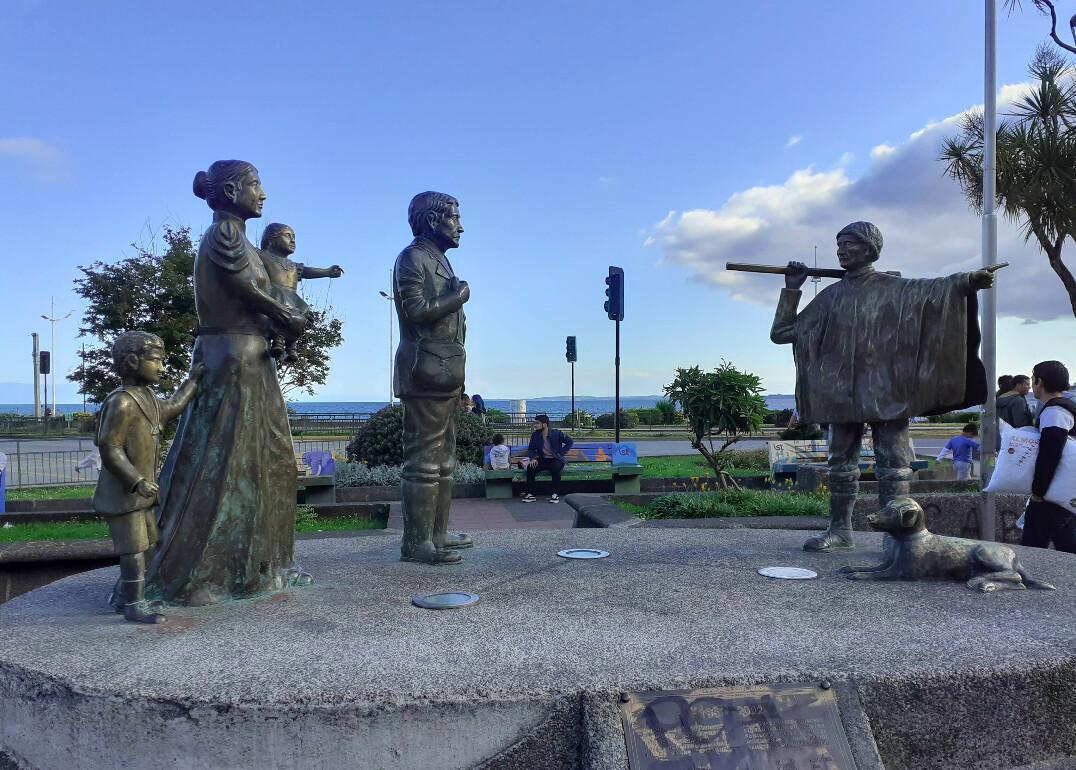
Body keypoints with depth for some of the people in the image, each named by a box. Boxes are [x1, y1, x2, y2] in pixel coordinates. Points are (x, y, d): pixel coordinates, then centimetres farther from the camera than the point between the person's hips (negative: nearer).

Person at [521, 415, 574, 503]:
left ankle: (556, 494, -25)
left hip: (556, 460, -4)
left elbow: (570, 441, -3)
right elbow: (530, 449, 8)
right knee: (530, 467, -24)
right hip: (542, 460, 4)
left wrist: (561, 453, -8)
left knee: (555, 468, -37)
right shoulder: (535, 435, 0)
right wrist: (533, 458, -13)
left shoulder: (556, 433, -10)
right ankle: (530, 494, -17)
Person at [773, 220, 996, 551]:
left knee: (892, 461, -5)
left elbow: (932, 288, -15)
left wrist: (966, 281, -34)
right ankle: (839, 528, 18)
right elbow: (783, 332, 15)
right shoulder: (830, 295, 13)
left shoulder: (892, 288, 3)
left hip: (884, 390, -4)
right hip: (842, 393, 5)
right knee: (841, 460, 9)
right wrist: (792, 290, 7)